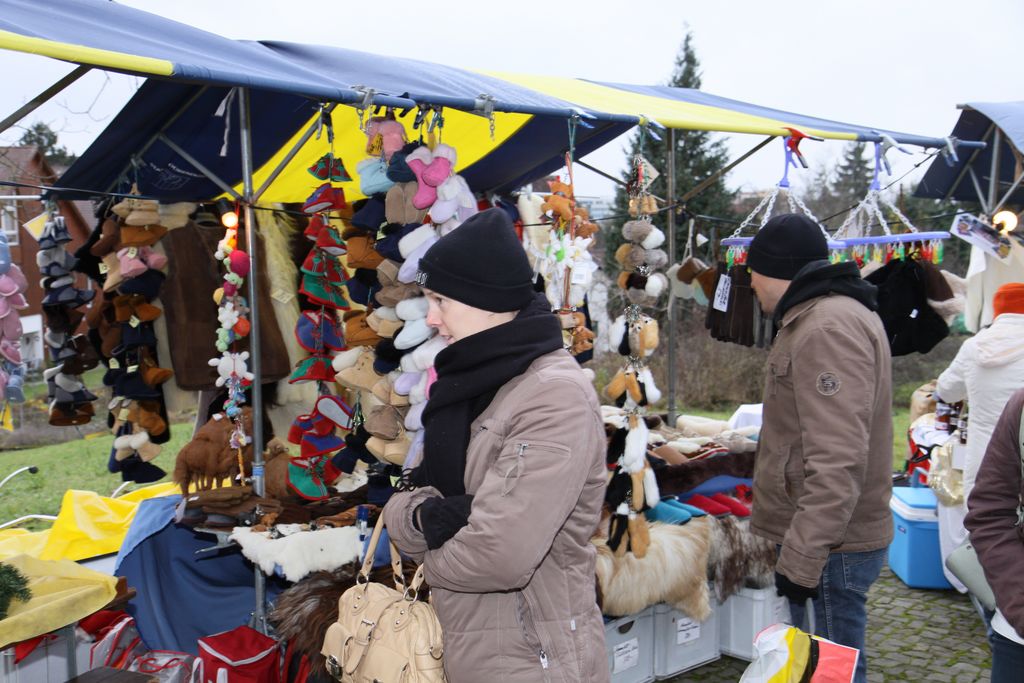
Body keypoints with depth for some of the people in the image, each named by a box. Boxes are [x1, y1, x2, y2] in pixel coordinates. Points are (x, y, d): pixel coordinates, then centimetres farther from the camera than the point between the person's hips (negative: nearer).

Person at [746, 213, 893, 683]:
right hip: (823, 537, 10)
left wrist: (802, 556, -25)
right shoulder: (836, 314, 15)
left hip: (830, 546, -10)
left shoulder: (828, 329, -20)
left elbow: (838, 461, -27)